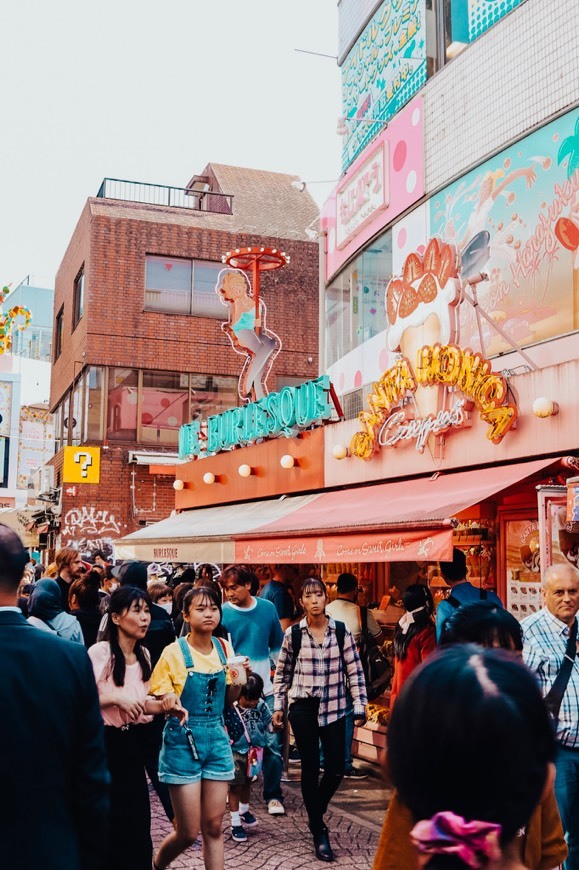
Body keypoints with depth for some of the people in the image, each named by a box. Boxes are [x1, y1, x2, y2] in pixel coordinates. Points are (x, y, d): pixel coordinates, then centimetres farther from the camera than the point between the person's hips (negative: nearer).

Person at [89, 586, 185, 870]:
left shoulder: (143, 655, 8)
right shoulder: (99, 652, -16)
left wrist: (165, 705, -2)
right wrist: (115, 697, -26)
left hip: (132, 743, 7)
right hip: (104, 743, -7)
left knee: (138, 820, 10)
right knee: (109, 826, 3)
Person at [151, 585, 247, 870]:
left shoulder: (224, 648, 2)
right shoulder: (174, 653, -11)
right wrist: (168, 702, -28)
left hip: (217, 739, 4)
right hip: (183, 741, -4)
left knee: (213, 827, 6)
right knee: (188, 833, 2)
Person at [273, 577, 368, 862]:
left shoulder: (341, 631, -2)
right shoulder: (293, 633, -3)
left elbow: (354, 671, 1)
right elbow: (282, 673, 8)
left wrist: (360, 706, -2)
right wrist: (278, 707, 6)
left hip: (334, 708, 1)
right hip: (302, 708, -1)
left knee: (336, 767, 1)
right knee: (310, 769, 4)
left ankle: (316, 810, 31)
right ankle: (319, 832, 17)